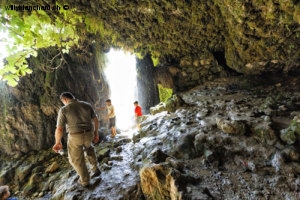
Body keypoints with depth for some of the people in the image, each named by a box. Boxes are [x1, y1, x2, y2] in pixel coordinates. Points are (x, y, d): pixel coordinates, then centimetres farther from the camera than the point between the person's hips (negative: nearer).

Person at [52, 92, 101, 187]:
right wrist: (96, 133, 14)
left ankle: (85, 180, 34)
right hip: (88, 134, 3)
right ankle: (95, 168, 29)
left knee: (76, 159, 20)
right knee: (88, 146, 35)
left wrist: (57, 143, 3)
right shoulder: (87, 105, 0)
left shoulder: (64, 110, -11)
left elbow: (59, 129, -12)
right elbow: (95, 120, 3)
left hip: (75, 137, -3)